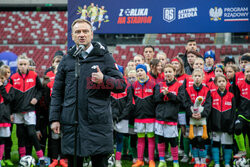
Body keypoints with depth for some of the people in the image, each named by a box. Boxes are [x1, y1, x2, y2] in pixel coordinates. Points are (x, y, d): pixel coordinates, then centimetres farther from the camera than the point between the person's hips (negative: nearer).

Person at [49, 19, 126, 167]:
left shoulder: (105, 57, 5)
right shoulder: (67, 60, 11)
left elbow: (122, 85, 3)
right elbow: (57, 92, 13)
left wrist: (104, 79, -15)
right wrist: (54, 118, 6)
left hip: (99, 122, -2)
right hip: (72, 122, 2)